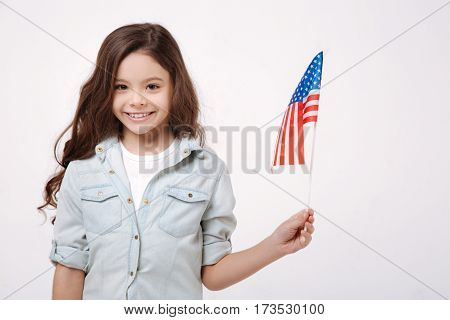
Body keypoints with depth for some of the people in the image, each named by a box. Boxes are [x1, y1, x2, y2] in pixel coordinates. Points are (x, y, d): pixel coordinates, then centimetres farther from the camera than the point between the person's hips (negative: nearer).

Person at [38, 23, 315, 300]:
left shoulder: (208, 169, -11)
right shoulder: (82, 169, -9)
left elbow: (211, 274, -7)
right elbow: (71, 268, -6)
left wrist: (275, 246, -18)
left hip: (180, 294, 0)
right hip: (99, 294, 1)